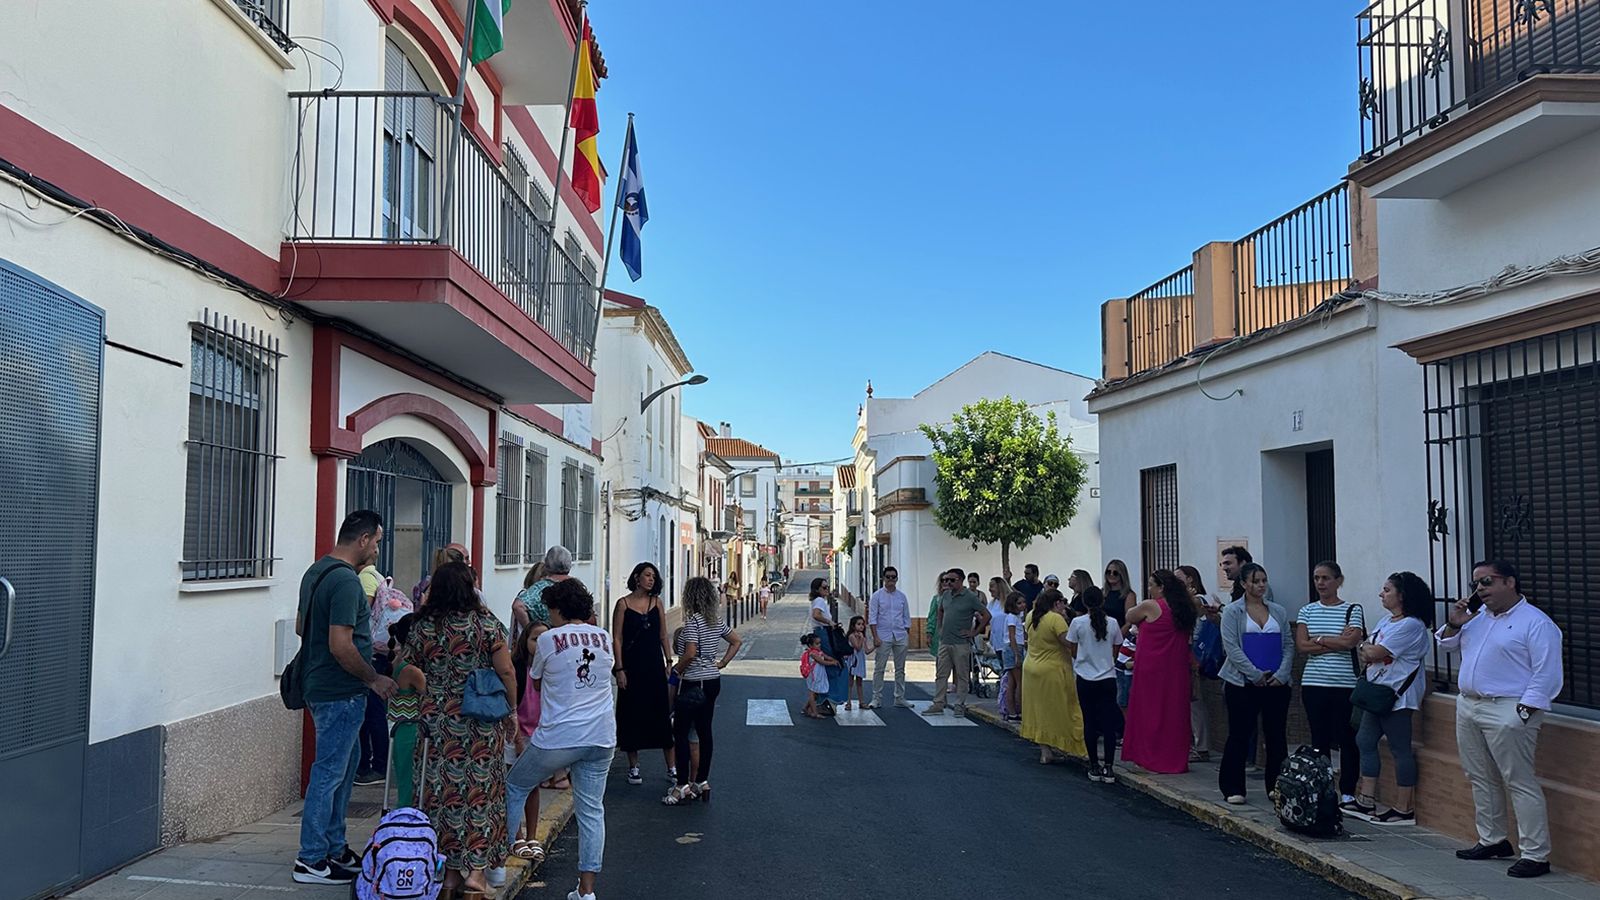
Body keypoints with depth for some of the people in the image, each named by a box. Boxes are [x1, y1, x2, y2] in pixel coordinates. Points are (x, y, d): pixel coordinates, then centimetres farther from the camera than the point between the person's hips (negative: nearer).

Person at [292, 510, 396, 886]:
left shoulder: (316, 571, 10)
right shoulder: (346, 581, -22)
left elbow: (301, 626, 20)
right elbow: (341, 646, -26)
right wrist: (374, 679, -15)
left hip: (319, 684, 10)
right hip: (340, 692, -10)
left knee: (346, 762, 19)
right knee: (329, 772, -1)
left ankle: (334, 847, 28)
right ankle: (311, 861, 8)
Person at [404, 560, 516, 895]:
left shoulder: (421, 628, 2)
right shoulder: (486, 623, -6)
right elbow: (506, 672, -7)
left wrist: (422, 711, 20)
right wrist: (511, 710, 5)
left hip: (435, 721, 3)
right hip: (483, 724, -2)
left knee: (442, 791, 10)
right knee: (480, 790, 6)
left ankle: (448, 869, 17)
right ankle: (475, 868, 5)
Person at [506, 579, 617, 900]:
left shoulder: (548, 639, -7)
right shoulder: (604, 638, 4)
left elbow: (536, 682, 8)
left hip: (557, 738, -4)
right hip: (601, 738, 4)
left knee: (514, 787, 19)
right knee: (592, 810, 8)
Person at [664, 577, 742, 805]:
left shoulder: (693, 621, -16)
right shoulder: (717, 621, 8)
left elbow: (690, 653, -24)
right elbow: (736, 642, 16)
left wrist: (678, 668, -7)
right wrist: (722, 664, 14)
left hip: (693, 683, -8)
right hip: (713, 681, 8)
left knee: (681, 732, 0)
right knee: (704, 731, 13)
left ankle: (683, 786, 1)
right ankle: (702, 782, 18)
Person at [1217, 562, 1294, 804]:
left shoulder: (1279, 611, 12)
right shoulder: (1233, 612, 0)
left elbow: (1288, 645, 9)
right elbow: (1231, 647, -8)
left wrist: (1282, 674, -6)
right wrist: (1255, 674, -14)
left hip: (1276, 684, 4)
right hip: (1243, 684, -4)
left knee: (1277, 737, 6)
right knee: (1239, 736, 1)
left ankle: (1277, 788, 16)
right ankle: (1232, 788, 8)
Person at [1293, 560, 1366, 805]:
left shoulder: (1353, 610, 1)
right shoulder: (1307, 611, 8)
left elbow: (1349, 642, -14)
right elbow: (1301, 646, -3)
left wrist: (1318, 639, -6)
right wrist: (1336, 642, -9)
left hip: (1345, 684, -3)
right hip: (1314, 684, 3)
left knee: (1347, 739, 1)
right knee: (1319, 739, 8)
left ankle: (1347, 792, 10)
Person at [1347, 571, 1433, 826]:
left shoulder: (1410, 626, -16)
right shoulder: (1387, 622, 16)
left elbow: (1374, 653, -19)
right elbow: (1364, 653, 13)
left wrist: (1365, 647, 2)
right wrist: (1368, 651, -9)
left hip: (1397, 696, -10)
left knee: (1400, 749, -3)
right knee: (1365, 742, 11)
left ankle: (1404, 810, 4)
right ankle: (1366, 802, 16)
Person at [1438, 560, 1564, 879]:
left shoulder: (1536, 623, -9)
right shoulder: (1477, 614, 14)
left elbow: (1546, 674, -14)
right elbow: (1448, 645, 23)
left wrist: (1523, 713, -19)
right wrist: (1455, 624, 3)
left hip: (1507, 712, -8)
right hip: (1468, 706, 8)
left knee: (1520, 783, -6)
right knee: (1481, 779, 15)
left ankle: (1535, 855, -1)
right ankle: (1492, 841, 27)